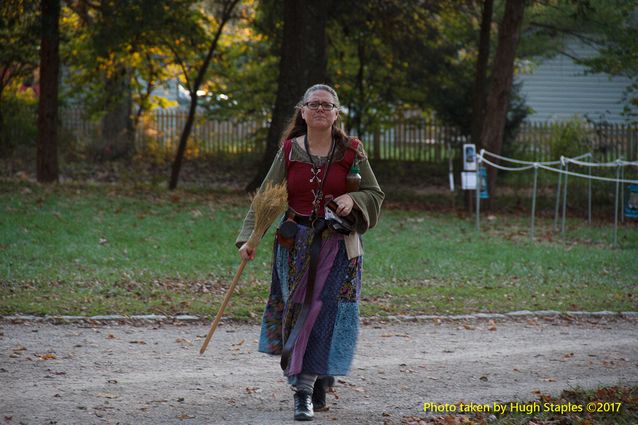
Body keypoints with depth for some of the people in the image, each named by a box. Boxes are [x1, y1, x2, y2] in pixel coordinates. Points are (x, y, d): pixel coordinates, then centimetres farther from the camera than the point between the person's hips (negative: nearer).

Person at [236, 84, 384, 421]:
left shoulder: (351, 152, 1)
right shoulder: (289, 152, 2)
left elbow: (375, 194, 7)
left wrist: (353, 199, -15)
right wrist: (248, 238, -13)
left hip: (337, 245, -1)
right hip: (295, 244, 1)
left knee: (327, 314, -7)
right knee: (299, 313, 1)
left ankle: (308, 388, 0)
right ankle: (305, 388, 13)